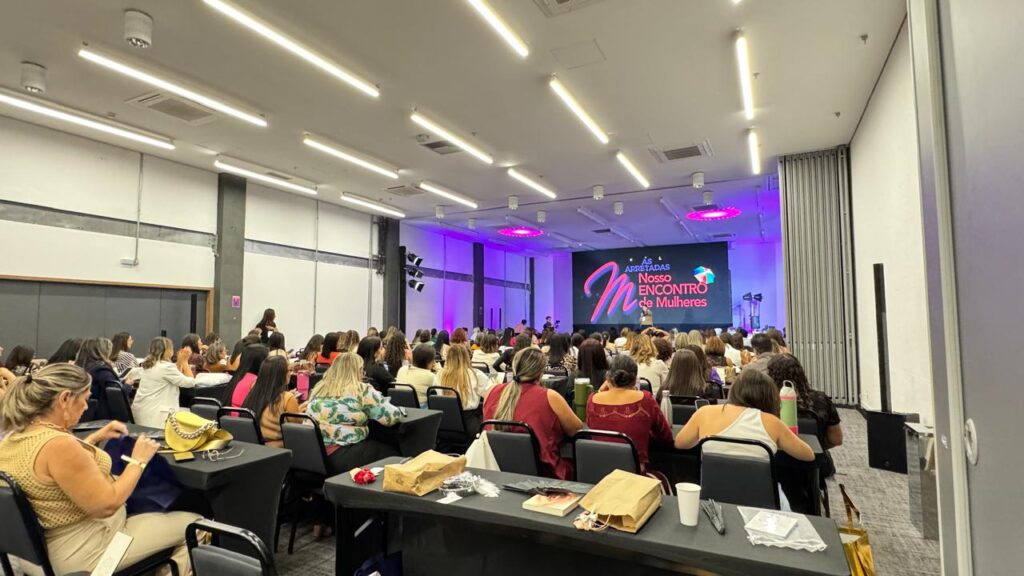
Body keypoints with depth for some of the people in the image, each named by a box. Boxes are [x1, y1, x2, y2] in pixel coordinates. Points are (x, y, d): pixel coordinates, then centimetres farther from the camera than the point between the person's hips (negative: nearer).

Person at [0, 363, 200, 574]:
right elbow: (107, 505, -26)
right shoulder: (58, 444, -31)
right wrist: (139, 460, -15)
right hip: (83, 550, -10)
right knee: (193, 524, -1)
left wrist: (95, 438, 11)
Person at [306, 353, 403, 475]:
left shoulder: (319, 388, 10)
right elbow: (392, 416, -9)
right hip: (343, 458, -8)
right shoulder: (361, 390, -9)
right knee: (393, 452, 13)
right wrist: (398, 409, 13)